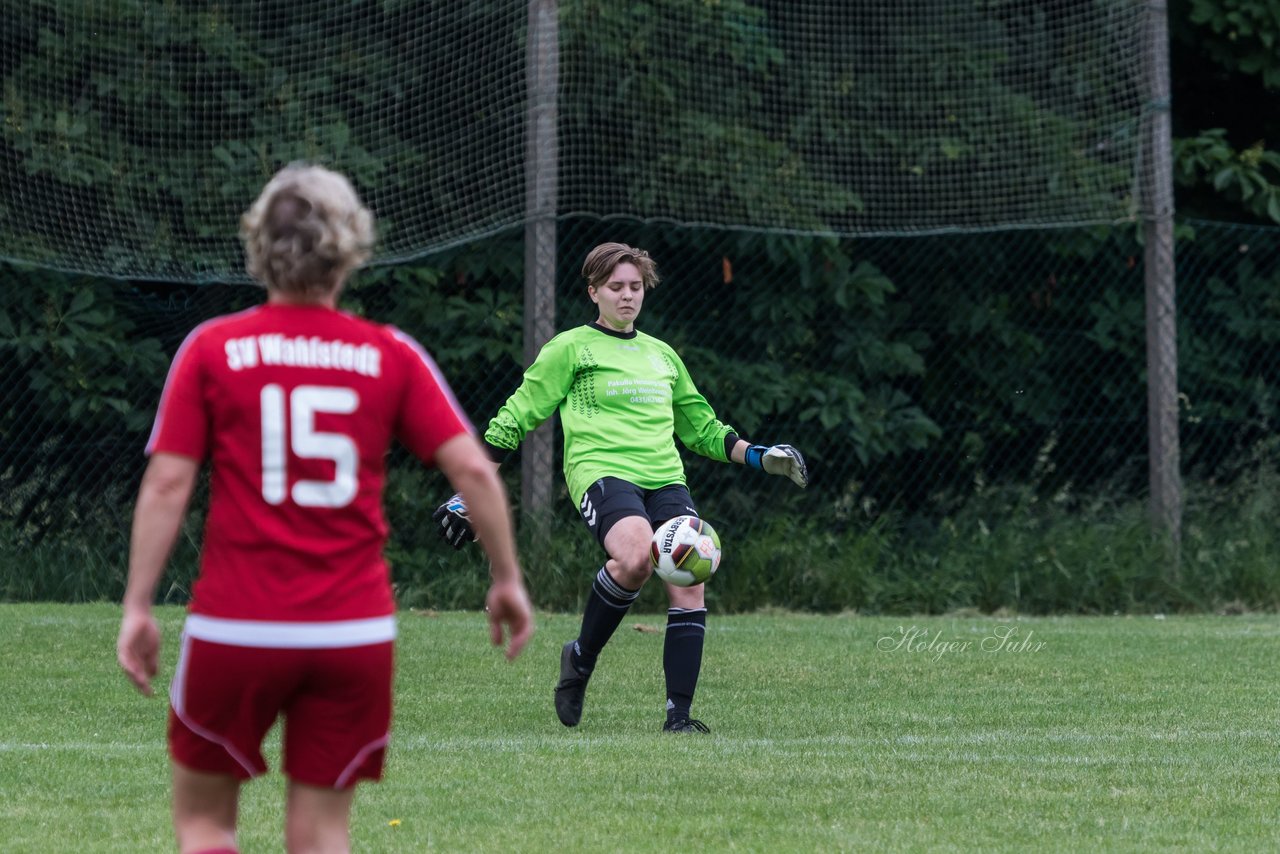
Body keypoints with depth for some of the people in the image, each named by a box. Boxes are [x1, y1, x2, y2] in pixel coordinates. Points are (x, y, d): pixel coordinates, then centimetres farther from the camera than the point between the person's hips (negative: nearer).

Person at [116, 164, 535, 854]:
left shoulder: (212, 349, -1)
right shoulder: (391, 356, 2)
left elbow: (166, 483, -5)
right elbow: (472, 468, -3)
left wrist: (137, 607, -1)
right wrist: (506, 579, 8)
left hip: (235, 629, -1)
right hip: (354, 631, 1)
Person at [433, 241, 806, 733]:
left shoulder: (661, 355, 24)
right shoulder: (571, 348, 7)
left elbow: (701, 428, 33)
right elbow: (514, 419, 7)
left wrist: (758, 456, 18)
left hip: (664, 476, 6)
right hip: (600, 469, -6)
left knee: (689, 581, -15)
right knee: (636, 557, -34)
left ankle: (679, 714, -12)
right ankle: (581, 658, -10)